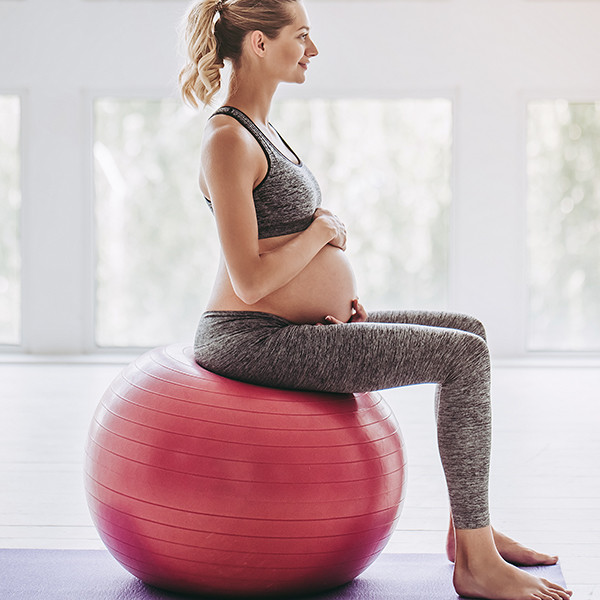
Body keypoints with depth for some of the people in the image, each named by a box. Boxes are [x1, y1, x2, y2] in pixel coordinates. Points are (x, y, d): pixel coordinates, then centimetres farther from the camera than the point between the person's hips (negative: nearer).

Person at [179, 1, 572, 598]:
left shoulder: (256, 130, 14)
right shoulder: (227, 141, -17)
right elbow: (249, 282, -22)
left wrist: (338, 285, 7)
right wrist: (323, 230, -8)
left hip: (294, 329, 10)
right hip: (251, 340, -10)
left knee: (468, 331, 13)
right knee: (464, 355, -15)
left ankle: (470, 527, 17)